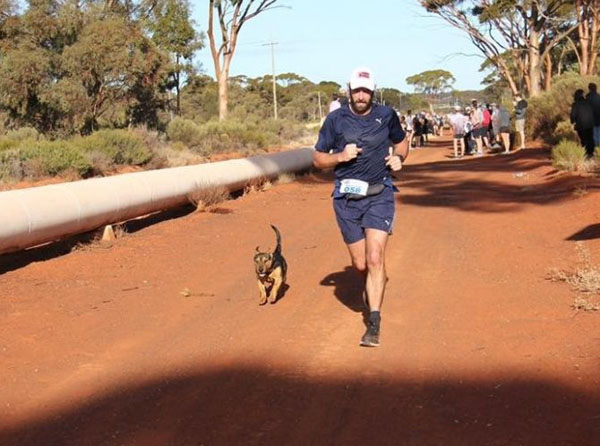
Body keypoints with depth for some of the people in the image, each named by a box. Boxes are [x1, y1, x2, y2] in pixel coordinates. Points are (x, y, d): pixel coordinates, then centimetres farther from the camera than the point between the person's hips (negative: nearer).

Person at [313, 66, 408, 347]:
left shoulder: (386, 115, 3)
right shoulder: (335, 120, 0)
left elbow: (401, 142, 22)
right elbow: (317, 159, 6)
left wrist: (399, 158, 0)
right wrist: (341, 156, -14)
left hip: (379, 195, -1)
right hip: (346, 198, 1)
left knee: (375, 258, -14)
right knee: (360, 264, 8)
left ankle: (374, 323, -11)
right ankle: (373, 285, 45)